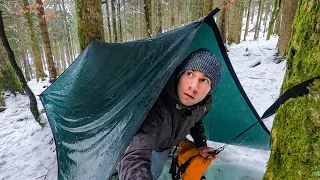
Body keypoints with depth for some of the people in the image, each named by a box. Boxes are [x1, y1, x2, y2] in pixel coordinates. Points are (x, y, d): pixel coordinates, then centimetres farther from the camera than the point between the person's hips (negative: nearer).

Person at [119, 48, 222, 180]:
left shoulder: (205, 104, -26)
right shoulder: (157, 101, -49)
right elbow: (135, 155, -59)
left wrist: (201, 144, 0)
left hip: (165, 145, 5)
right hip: (141, 142, -5)